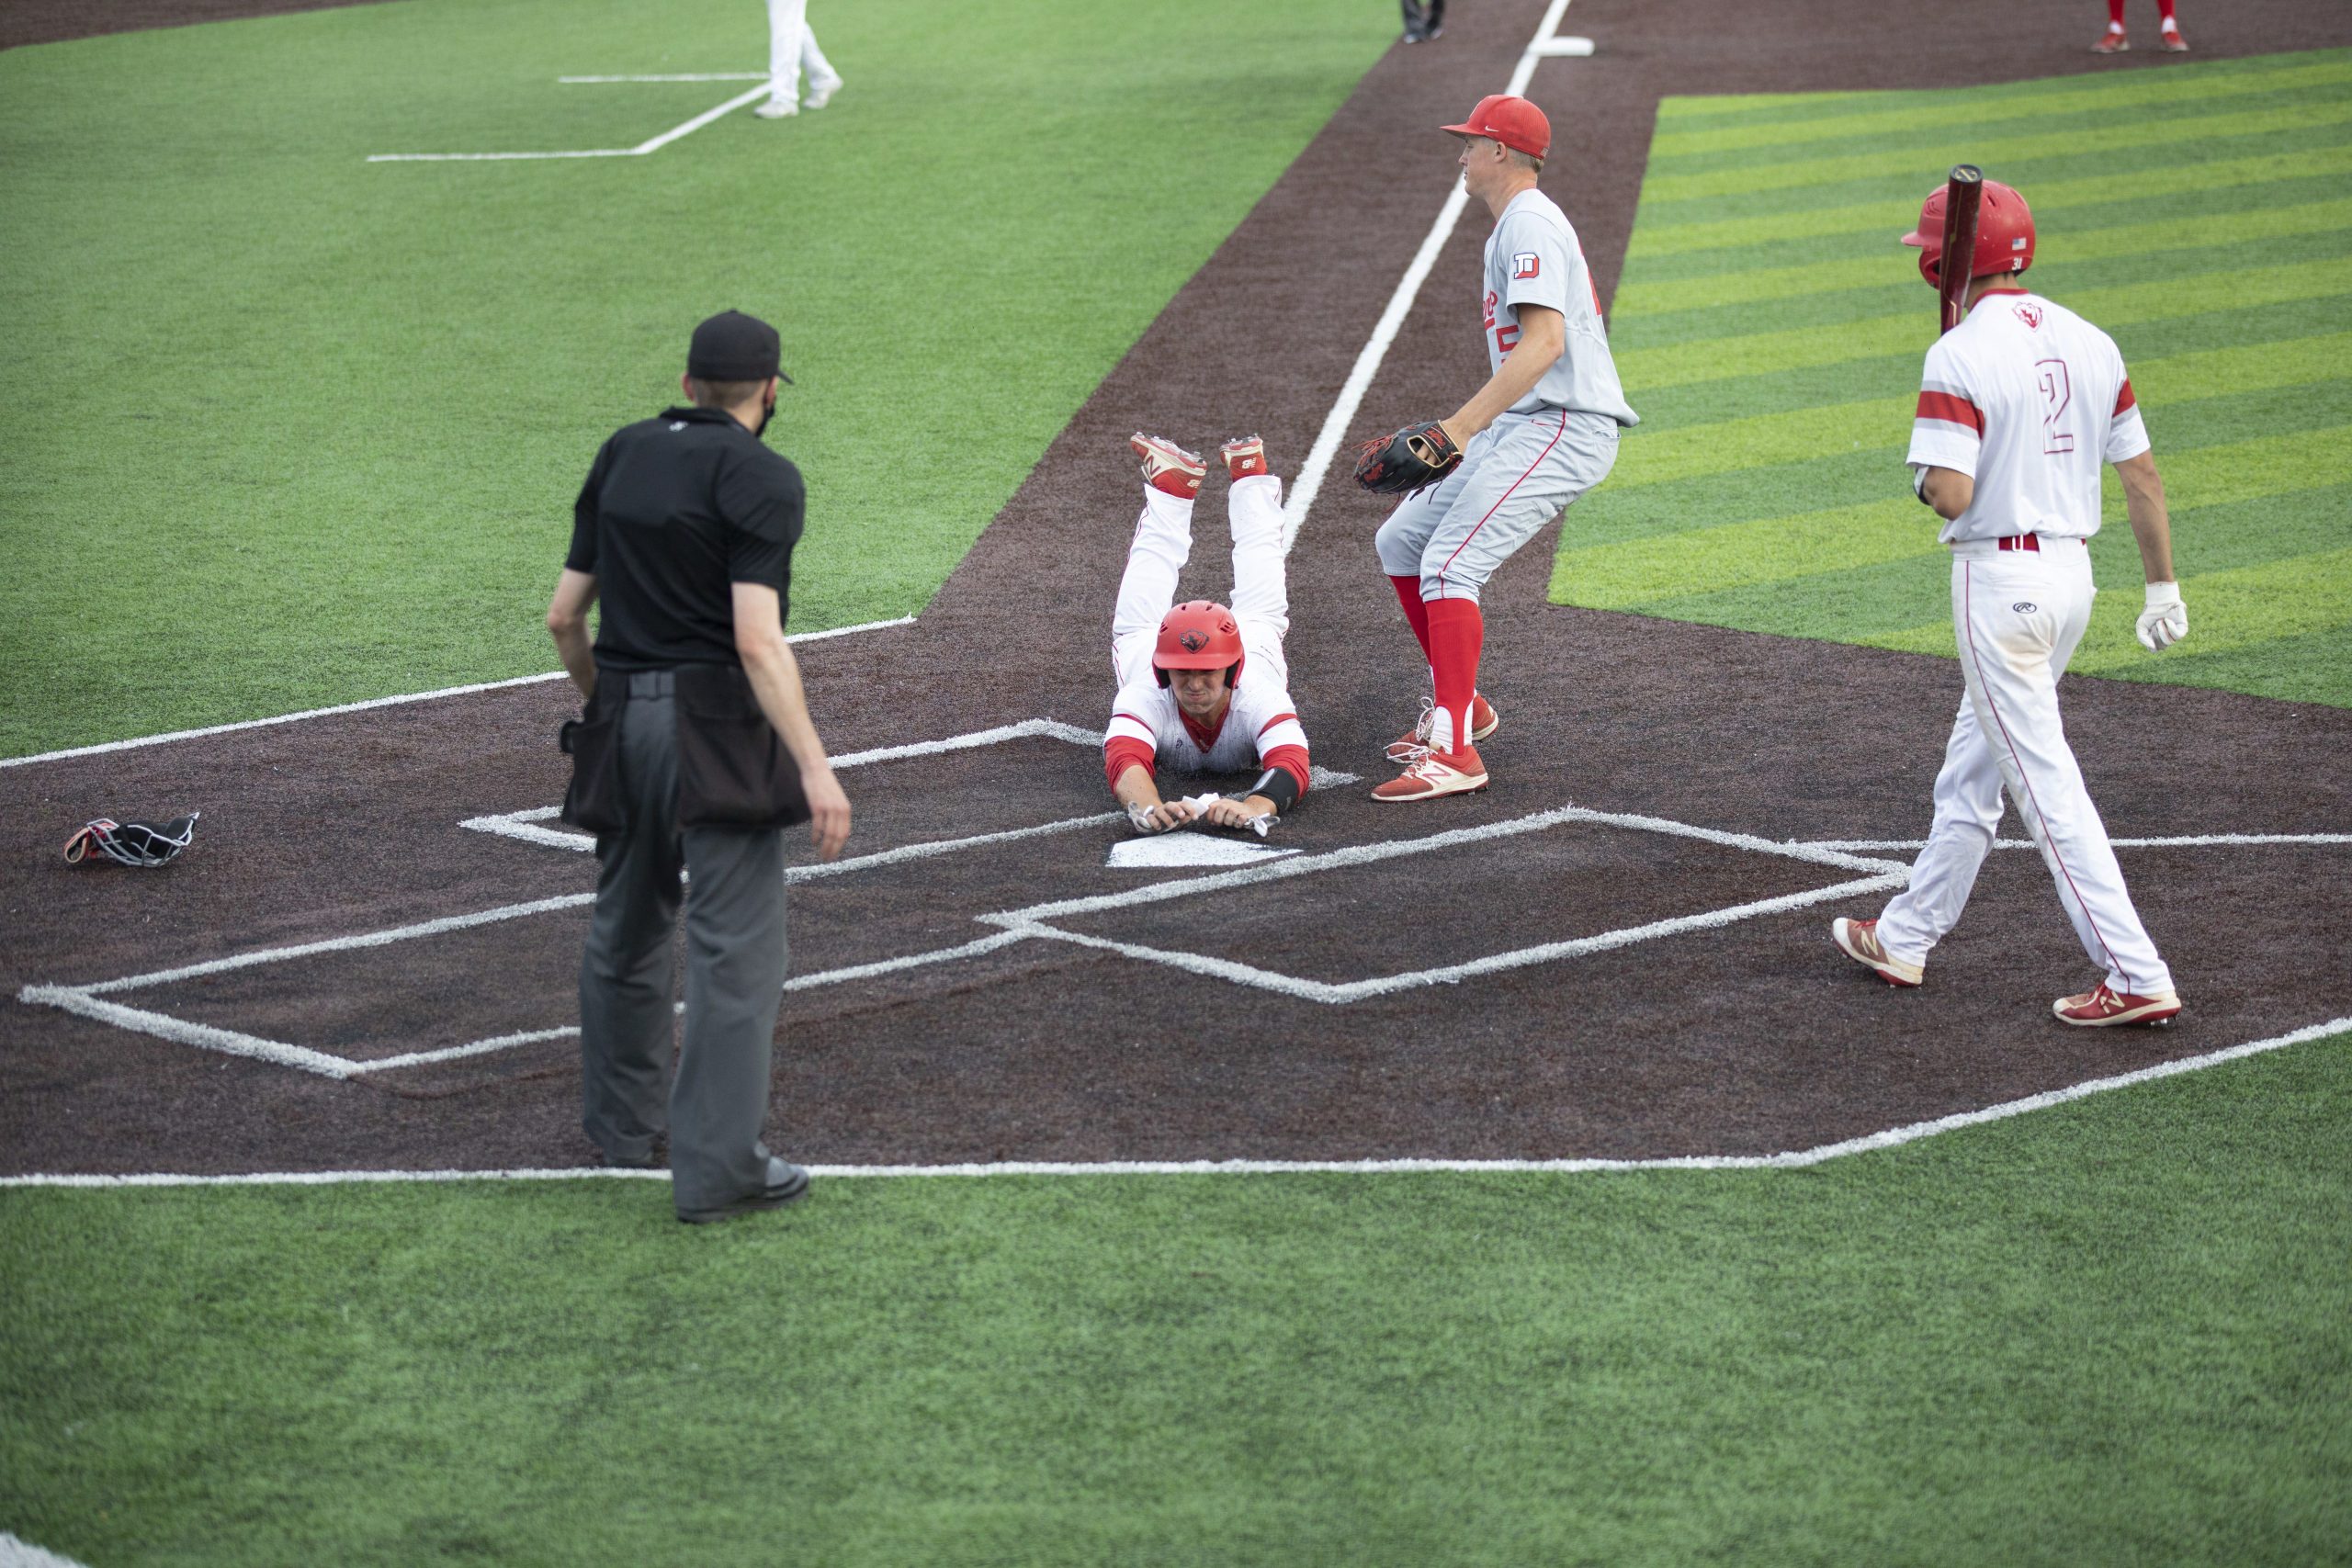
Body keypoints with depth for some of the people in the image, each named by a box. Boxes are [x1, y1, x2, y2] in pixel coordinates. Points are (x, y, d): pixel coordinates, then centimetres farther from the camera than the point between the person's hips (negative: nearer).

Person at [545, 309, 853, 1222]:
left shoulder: (623, 457, 12)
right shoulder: (761, 479, -8)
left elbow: (563, 616, 13)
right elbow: (757, 639, -18)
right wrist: (815, 767, -20)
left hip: (621, 719, 7)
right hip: (716, 727, -7)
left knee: (625, 929, 21)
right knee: (736, 947, -4)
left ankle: (619, 1123, 34)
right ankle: (717, 1167, -7)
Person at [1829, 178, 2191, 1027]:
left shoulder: (1960, 356, -17)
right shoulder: (2091, 344, 5)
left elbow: (1951, 494, -23)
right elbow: (2142, 475, 7)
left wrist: (1924, 476, 0)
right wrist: (2163, 586, 15)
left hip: (1998, 579, -8)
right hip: (2072, 573, 8)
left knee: (2045, 782, -5)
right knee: (1972, 764, 20)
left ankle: (2136, 978, -9)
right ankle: (1905, 939, 33)